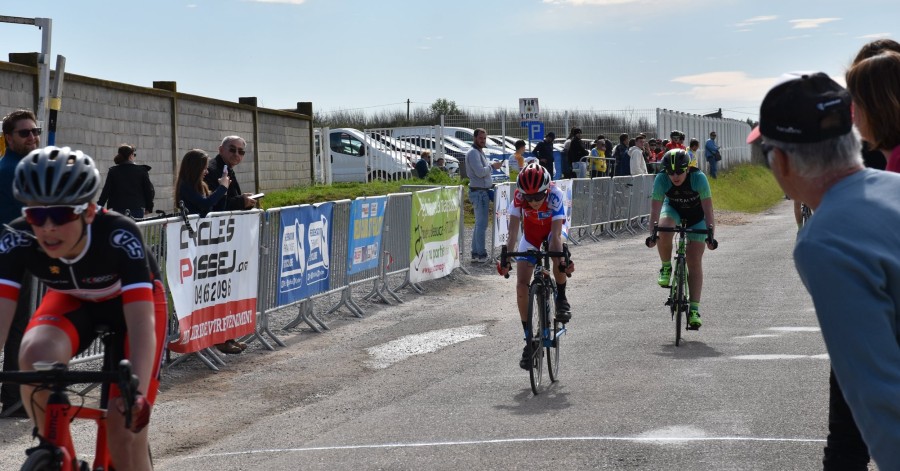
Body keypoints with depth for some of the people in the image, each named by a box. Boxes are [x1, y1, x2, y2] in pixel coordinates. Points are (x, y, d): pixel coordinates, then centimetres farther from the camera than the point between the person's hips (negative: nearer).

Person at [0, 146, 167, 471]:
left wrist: (138, 392, -59)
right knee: (35, 354, -31)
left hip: (134, 299, -2)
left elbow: (141, 321, -44)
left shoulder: (119, 236, -38)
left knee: (124, 423, -15)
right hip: (72, 299, 2)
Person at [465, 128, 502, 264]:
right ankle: (481, 255, -7)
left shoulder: (479, 152, 19)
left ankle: (476, 253, 17)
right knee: (482, 224, -9)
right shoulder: (473, 153, -14)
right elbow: (480, 172, -23)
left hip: (483, 192, 11)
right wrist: (492, 166, -11)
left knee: (480, 223, 13)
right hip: (479, 192, -11)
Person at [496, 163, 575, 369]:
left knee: (558, 251, -38)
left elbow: (556, 233, -40)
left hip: (552, 228, -2)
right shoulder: (519, 197, -30)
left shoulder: (555, 195, -35)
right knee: (521, 286, -12)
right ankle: (529, 339, 0)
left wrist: (562, 259, -54)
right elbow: (513, 230, -34)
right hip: (531, 233, 2)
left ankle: (561, 298, -11)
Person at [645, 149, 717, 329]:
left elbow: (708, 210, -31)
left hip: (696, 215, -1)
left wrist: (710, 234, -40)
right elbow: (655, 208, -30)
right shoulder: (661, 179, -29)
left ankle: (694, 310, -7)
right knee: (664, 230, -35)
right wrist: (653, 233, -42)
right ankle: (666, 268, -8)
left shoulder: (699, 178, -33)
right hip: (673, 209, 1)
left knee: (694, 262, -10)